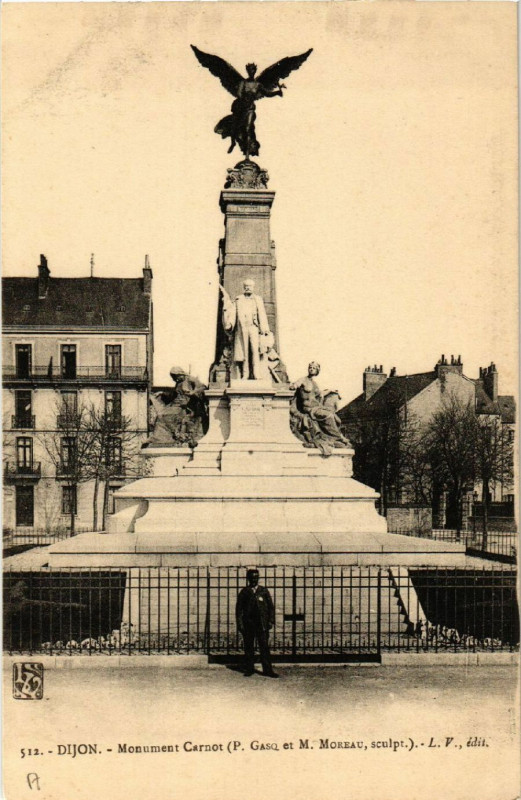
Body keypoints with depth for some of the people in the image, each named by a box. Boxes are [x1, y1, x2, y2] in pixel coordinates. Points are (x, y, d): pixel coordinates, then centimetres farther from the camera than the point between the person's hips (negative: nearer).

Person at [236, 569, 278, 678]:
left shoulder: (264, 591, 9)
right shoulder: (244, 592, 7)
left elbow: (271, 606, 10)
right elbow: (239, 608, 7)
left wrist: (271, 621, 1)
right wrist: (240, 623, 0)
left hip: (261, 623, 0)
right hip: (248, 623, 0)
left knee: (264, 646, -4)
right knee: (248, 647, 4)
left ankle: (267, 670, -1)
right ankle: (249, 669, 14)